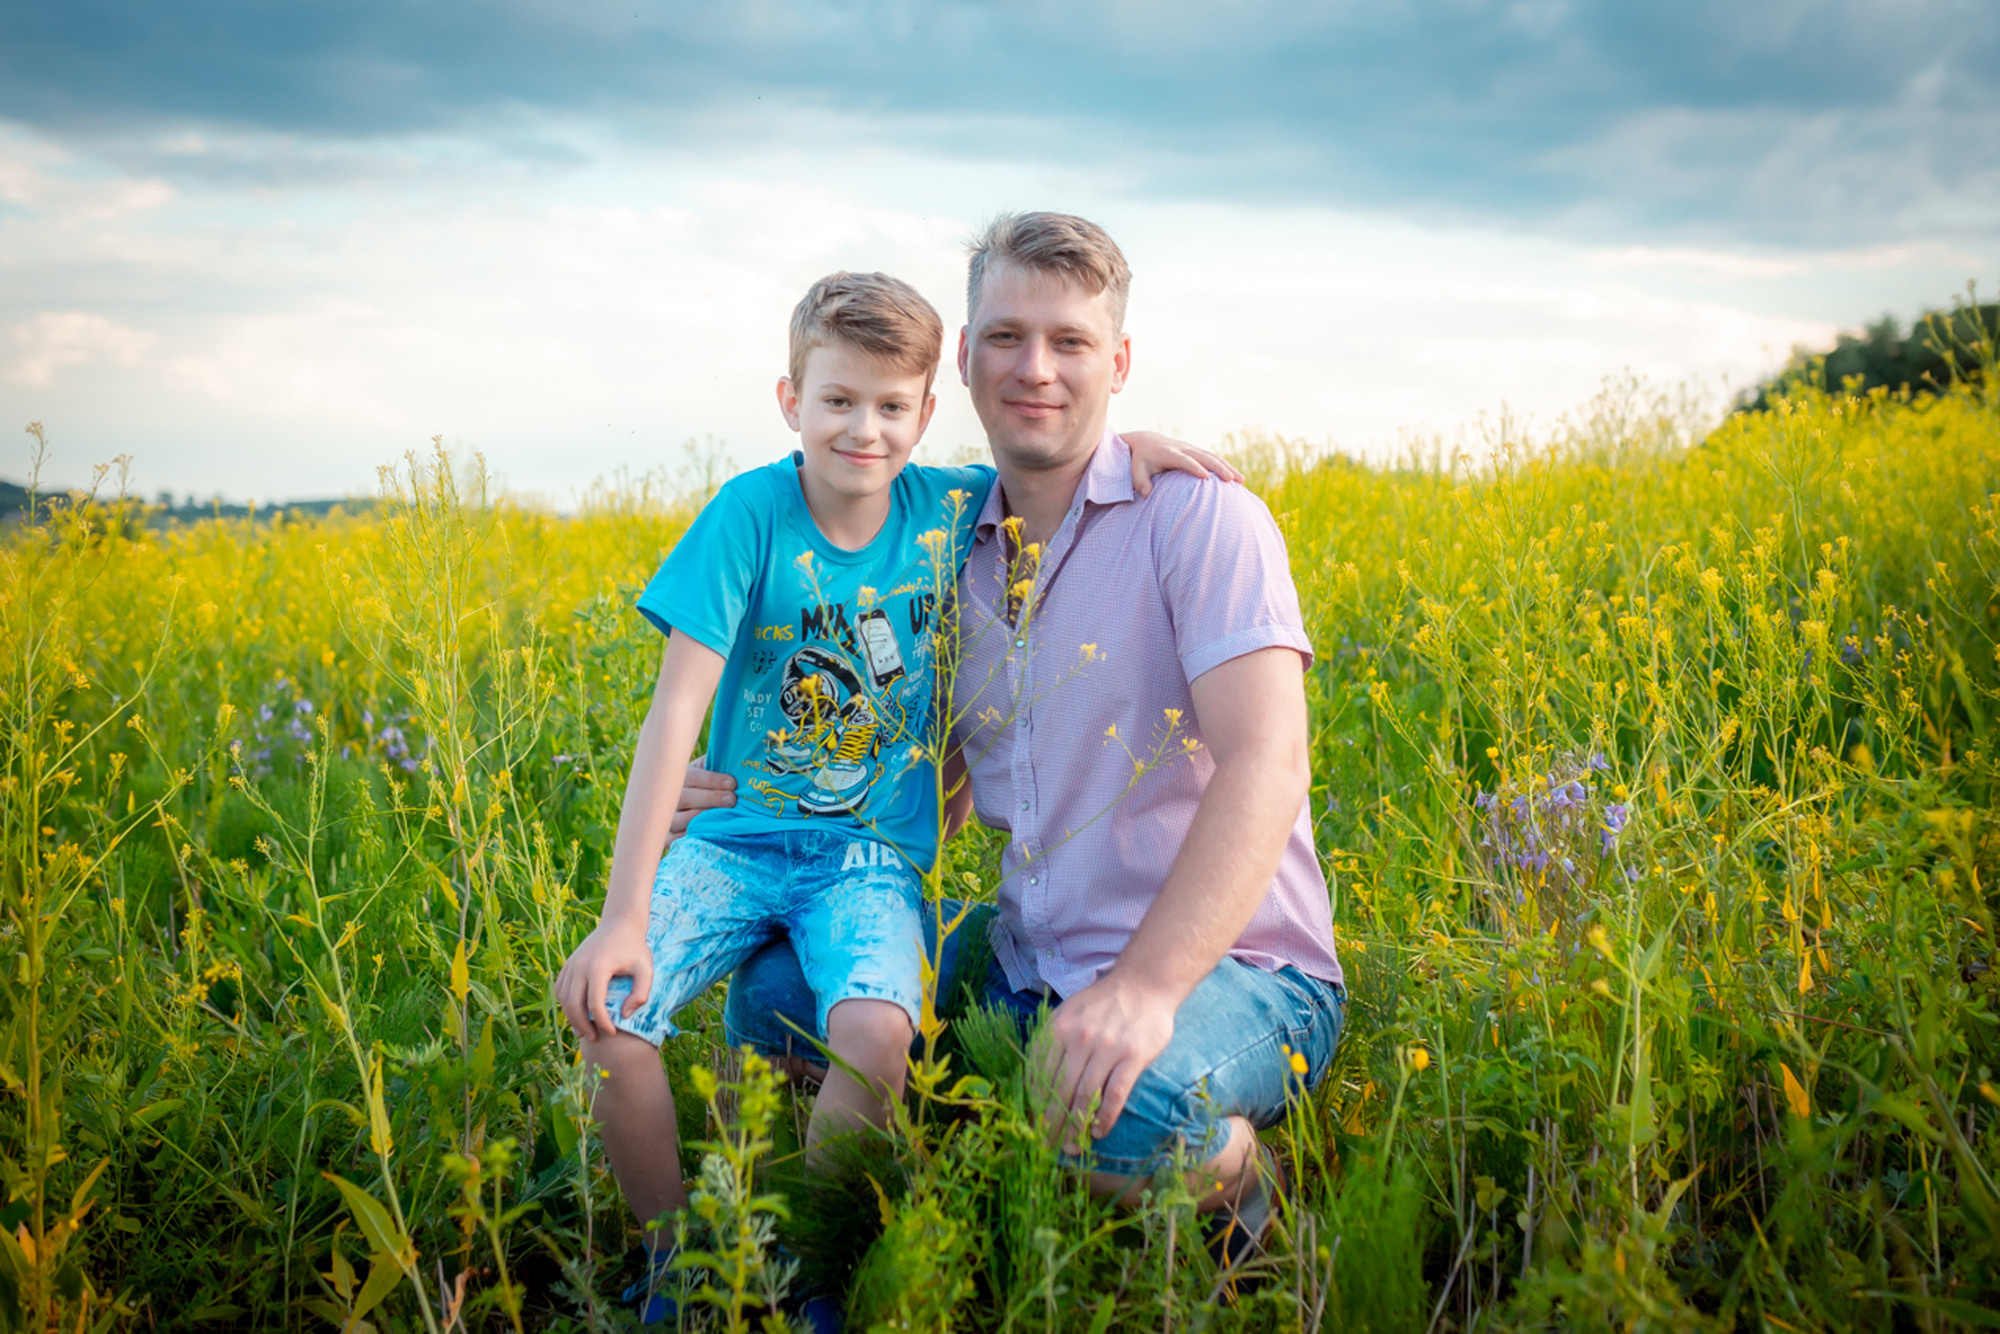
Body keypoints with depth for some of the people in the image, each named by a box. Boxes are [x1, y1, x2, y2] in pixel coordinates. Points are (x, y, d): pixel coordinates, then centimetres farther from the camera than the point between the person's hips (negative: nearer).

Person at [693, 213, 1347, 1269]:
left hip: (1222, 967, -6)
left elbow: (1265, 768, -24)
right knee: (772, 994, -3)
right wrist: (753, 807, 0)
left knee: (1125, 1108, -36)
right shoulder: (956, 554, 9)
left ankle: (1230, 1179, -1)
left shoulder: (1199, 518, -12)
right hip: (1030, 963, 6)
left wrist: (1146, 984, -35)